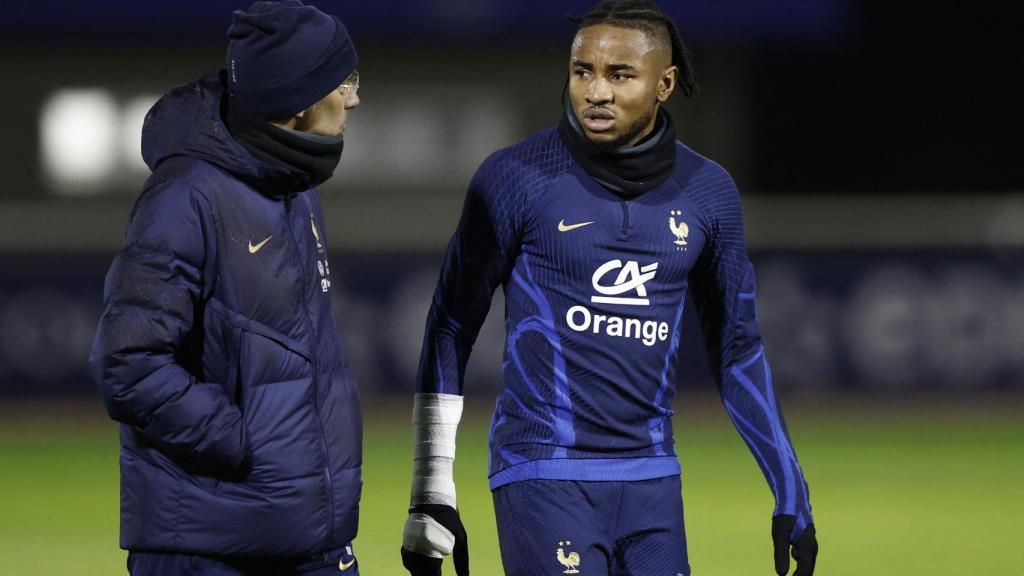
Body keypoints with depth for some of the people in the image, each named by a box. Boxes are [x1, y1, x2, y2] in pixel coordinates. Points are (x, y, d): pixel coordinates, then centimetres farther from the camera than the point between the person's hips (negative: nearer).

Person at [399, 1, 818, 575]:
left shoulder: (707, 191, 5)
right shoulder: (517, 178, -6)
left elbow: (738, 348, 15)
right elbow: (451, 329, -1)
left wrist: (791, 495, 13)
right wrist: (430, 498, -4)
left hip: (651, 483, 4)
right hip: (545, 477, -4)